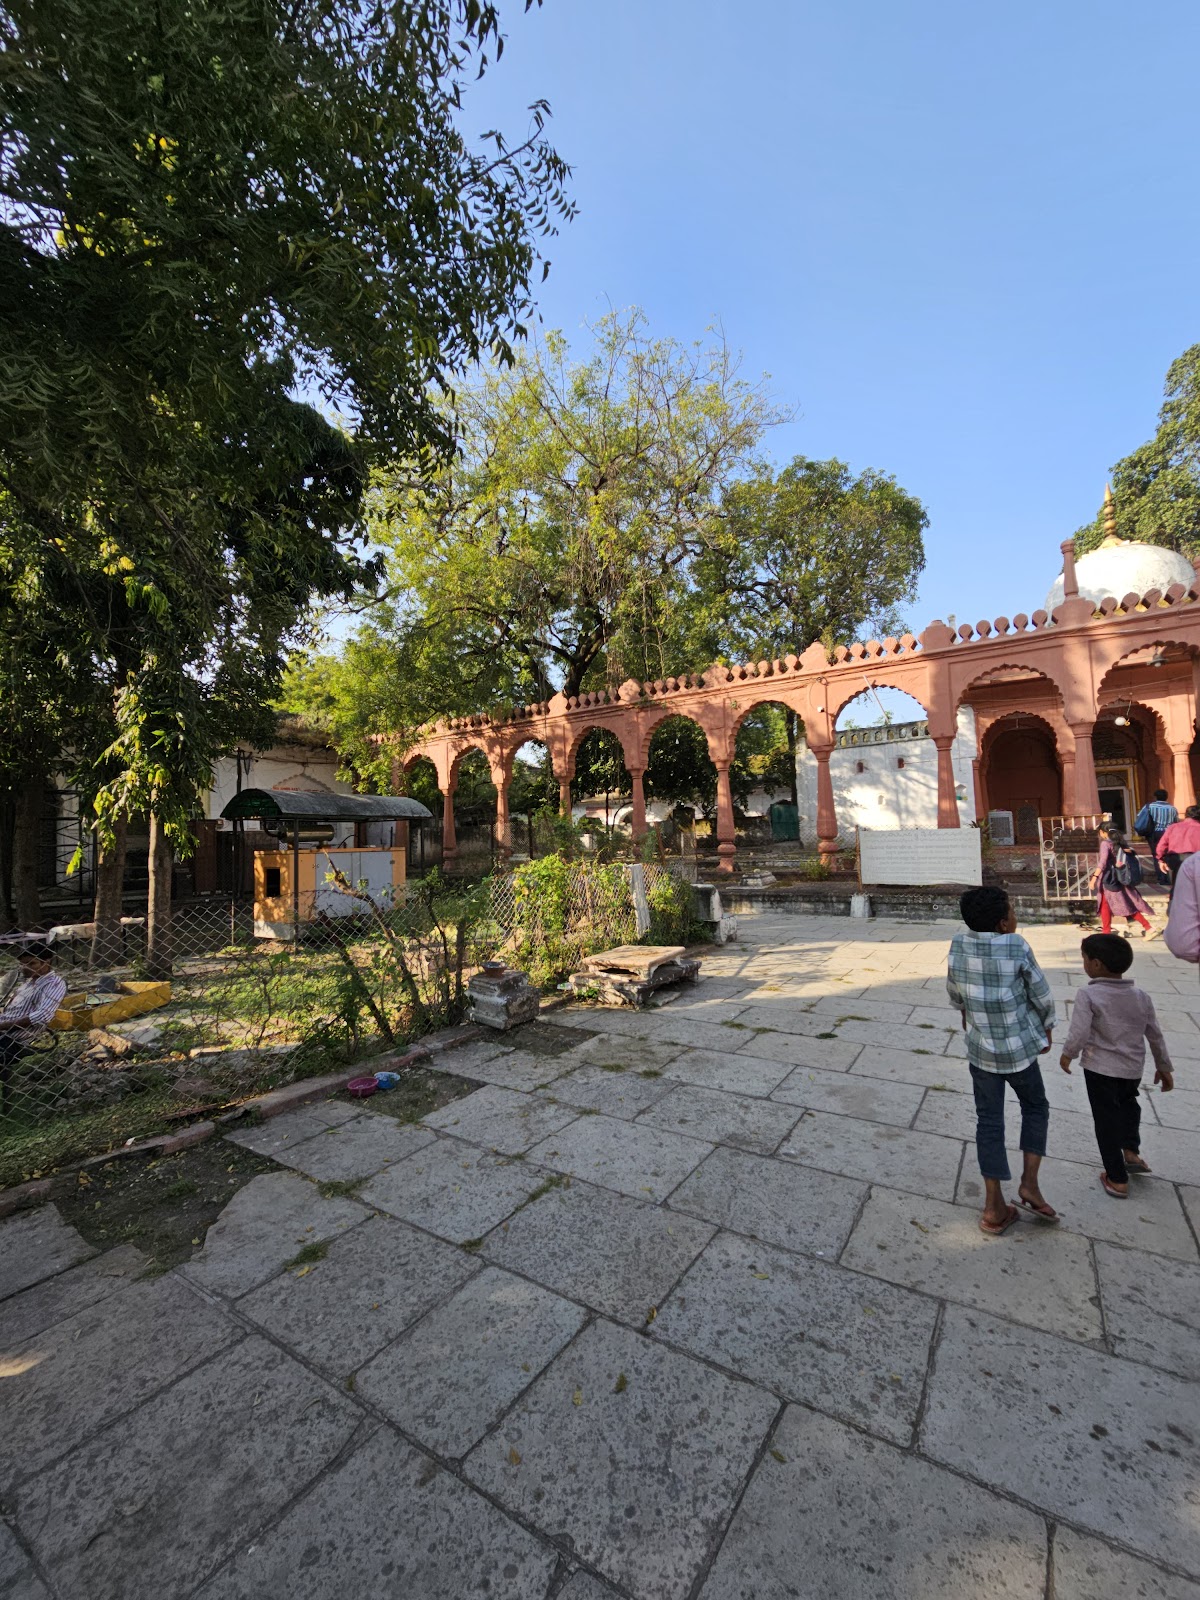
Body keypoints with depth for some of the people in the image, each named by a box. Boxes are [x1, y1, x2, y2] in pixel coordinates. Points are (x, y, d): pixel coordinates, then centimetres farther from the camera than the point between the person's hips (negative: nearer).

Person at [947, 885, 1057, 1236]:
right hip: (1019, 1049, -3)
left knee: (988, 1121, 12)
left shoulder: (958, 945, -7)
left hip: (980, 1050, 3)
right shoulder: (1017, 948, -19)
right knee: (1035, 1107, 25)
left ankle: (994, 1208, 17)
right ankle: (1029, 1184, 20)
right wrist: (1047, 1028, 12)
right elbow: (1041, 994, -7)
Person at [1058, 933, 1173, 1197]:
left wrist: (1067, 1054, -3)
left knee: (1106, 1120, 9)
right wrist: (1164, 1066, 22)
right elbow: (1155, 1036, 7)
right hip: (1133, 1068, 5)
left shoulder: (1088, 995, -19)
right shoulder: (1141, 996, -2)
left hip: (1100, 1068, -5)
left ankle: (1117, 1180, 18)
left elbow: (1079, 1033, -22)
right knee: (1127, 1102, 34)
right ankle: (1131, 1152, 31)